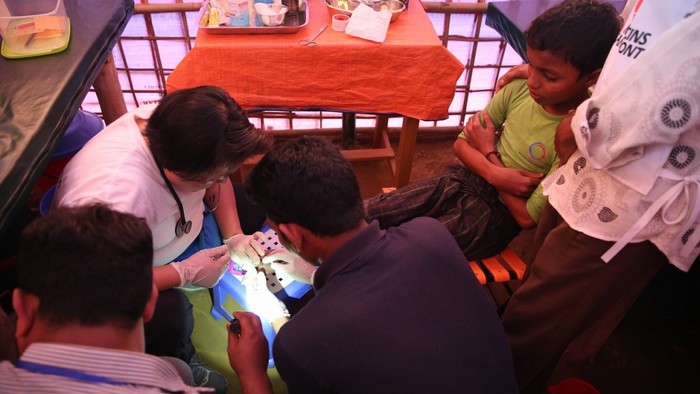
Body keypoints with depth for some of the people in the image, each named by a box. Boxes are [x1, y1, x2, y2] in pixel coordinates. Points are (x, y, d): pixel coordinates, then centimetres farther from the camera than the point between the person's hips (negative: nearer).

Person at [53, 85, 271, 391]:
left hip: (177, 223, 7)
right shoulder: (115, 198, -43)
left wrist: (234, 236, -13)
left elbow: (217, 180, -4)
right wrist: (184, 272, -31)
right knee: (168, 314, -34)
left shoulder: (172, 124, -23)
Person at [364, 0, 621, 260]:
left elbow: (528, 217, -18)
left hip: (498, 214, -5)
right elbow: (462, 144, 1)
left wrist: (490, 152, -12)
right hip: (460, 180, 5)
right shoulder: (519, 88, -8)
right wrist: (494, 173, -21)